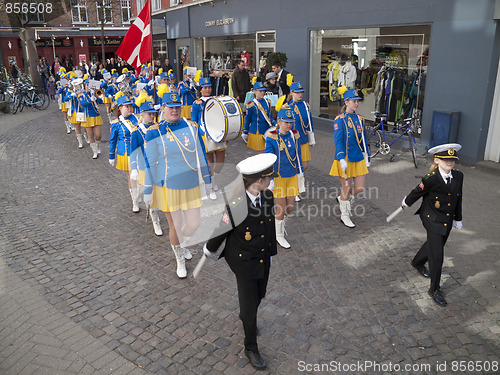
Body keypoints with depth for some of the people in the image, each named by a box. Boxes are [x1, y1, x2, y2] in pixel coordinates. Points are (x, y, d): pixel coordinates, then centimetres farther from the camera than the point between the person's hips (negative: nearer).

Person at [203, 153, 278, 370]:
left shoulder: (267, 196, -12)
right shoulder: (235, 205, -32)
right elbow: (222, 230, -15)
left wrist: (271, 251, 15)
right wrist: (209, 250, 2)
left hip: (263, 259, 6)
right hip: (244, 262, -6)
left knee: (260, 294, 26)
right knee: (249, 304, 8)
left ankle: (245, 316, 60)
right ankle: (251, 348, 32)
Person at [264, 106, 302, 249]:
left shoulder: (294, 136, 1)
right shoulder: (272, 138, -14)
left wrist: (300, 171, 18)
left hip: (292, 176, 5)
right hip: (278, 177, -5)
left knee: (290, 206, 10)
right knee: (281, 208, 2)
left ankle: (281, 222, 42)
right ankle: (279, 236, 23)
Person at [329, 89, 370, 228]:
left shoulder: (360, 119, 9)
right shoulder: (340, 120, -10)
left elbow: (363, 140, 16)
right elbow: (338, 141, -16)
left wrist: (367, 157, 16)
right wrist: (342, 159, -24)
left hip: (358, 159, 6)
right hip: (345, 159, -6)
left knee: (360, 188, 5)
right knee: (346, 188, 3)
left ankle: (342, 199, 34)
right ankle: (345, 216, 22)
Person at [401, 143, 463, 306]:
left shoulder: (458, 176, -6)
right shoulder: (431, 178, -24)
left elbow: (458, 198, 7)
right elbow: (417, 192, -6)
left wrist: (457, 218, 16)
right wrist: (406, 202, 10)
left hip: (447, 220, 6)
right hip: (433, 220, -6)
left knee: (434, 245, 24)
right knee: (437, 254, -5)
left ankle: (418, 263, 54)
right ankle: (434, 289, 11)